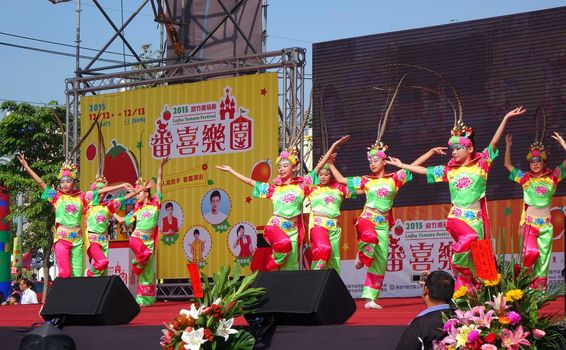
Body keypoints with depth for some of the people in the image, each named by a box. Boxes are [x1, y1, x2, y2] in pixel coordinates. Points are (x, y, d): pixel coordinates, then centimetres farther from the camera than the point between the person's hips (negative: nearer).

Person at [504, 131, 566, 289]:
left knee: (543, 256, 0)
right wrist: (508, 146, 0)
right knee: (530, 252, -20)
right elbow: (508, 165, 5)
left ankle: (540, 285, 3)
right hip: (529, 222, -2)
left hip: (546, 223, 2)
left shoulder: (552, 177, 6)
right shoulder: (525, 178, 6)